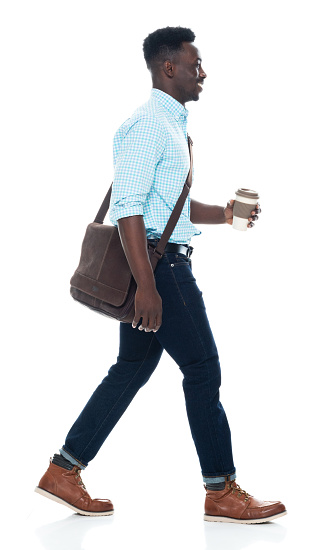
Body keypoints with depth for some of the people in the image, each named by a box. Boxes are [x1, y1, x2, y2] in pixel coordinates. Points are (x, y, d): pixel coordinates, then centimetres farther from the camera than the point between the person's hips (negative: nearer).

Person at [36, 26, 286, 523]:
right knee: (203, 369, -5)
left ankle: (64, 470, 16)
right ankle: (221, 492, 3)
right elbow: (128, 207, -21)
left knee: (133, 368, 12)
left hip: (161, 264, 10)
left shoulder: (171, 126, 20)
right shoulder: (147, 125, -13)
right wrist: (147, 285, -26)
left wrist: (224, 214, 14)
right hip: (157, 262, -10)